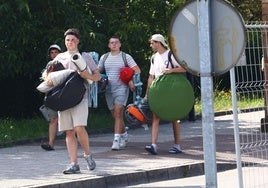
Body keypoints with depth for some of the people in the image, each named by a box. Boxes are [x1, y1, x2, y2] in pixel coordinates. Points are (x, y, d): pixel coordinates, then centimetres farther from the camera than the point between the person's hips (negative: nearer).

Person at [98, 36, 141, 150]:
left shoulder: (126, 57, 2)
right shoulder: (104, 58, 13)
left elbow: (137, 70, -1)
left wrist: (131, 81, -13)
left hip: (122, 88, -4)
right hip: (109, 89, 4)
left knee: (118, 112, -17)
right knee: (115, 115, 10)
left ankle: (116, 140, -21)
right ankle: (124, 135, 32)